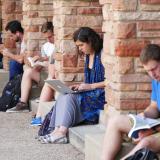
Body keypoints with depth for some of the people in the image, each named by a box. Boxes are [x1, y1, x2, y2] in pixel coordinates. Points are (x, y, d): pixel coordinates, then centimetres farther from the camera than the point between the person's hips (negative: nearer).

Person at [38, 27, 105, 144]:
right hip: (90, 94, 8)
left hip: (101, 96, -8)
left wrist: (91, 86, -17)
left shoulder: (103, 54, -11)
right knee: (63, 97, -14)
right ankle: (57, 130, -25)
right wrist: (81, 86, 5)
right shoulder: (88, 55, 16)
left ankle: (61, 132, -22)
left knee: (69, 97, -23)